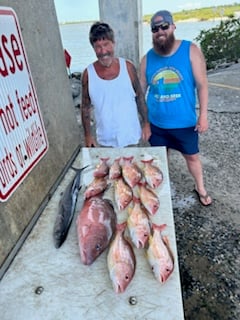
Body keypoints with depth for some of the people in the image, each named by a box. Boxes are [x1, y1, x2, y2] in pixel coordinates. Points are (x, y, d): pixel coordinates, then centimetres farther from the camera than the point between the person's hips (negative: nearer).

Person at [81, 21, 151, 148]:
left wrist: (146, 123, 0)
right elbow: (85, 107, 0)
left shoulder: (128, 67, -8)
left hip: (131, 138, 1)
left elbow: (140, 97, 1)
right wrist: (88, 135, 0)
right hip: (105, 141, 0)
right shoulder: (88, 74, -9)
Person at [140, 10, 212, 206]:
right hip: (156, 123, 2)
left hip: (184, 122, -1)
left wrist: (203, 115, -11)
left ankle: (200, 188, 42)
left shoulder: (190, 50, -9)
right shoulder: (148, 58, -2)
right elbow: (141, 89, 4)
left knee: (192, 156, 16)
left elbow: (202, 85, -8)